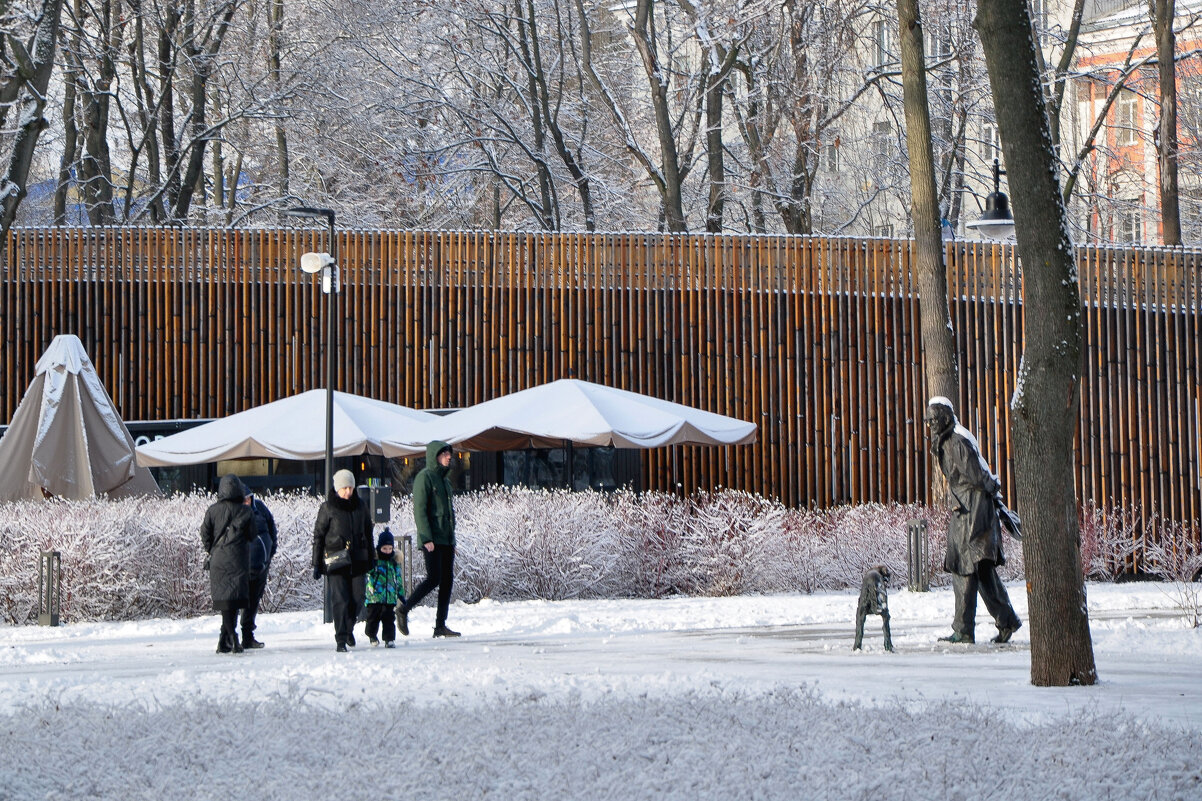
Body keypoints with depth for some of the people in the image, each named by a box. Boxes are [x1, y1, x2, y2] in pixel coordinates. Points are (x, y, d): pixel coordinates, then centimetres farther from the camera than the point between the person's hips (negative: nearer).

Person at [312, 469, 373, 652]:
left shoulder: (360, 506, 11)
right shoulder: (328, 508, -1)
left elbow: (368, 532, 20)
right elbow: (318, 536, 1)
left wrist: (370, 559, 19)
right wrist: (316, 564, -2)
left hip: (357, 560, 4)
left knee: (357, 599, 5)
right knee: (340, 599, -11)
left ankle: (348, 629, 31)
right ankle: (341, 639, -7)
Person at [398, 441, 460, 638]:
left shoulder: (445, 480, 19)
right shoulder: (424, 477, -8)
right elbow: (419, 510, -14)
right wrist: (426, 538, -21)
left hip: (447, 539, 8)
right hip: (432, 540, -8)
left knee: (447, 580, 3)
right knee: (433, 579, -14)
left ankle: (440, 625, 5)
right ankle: (403, 610, 0)